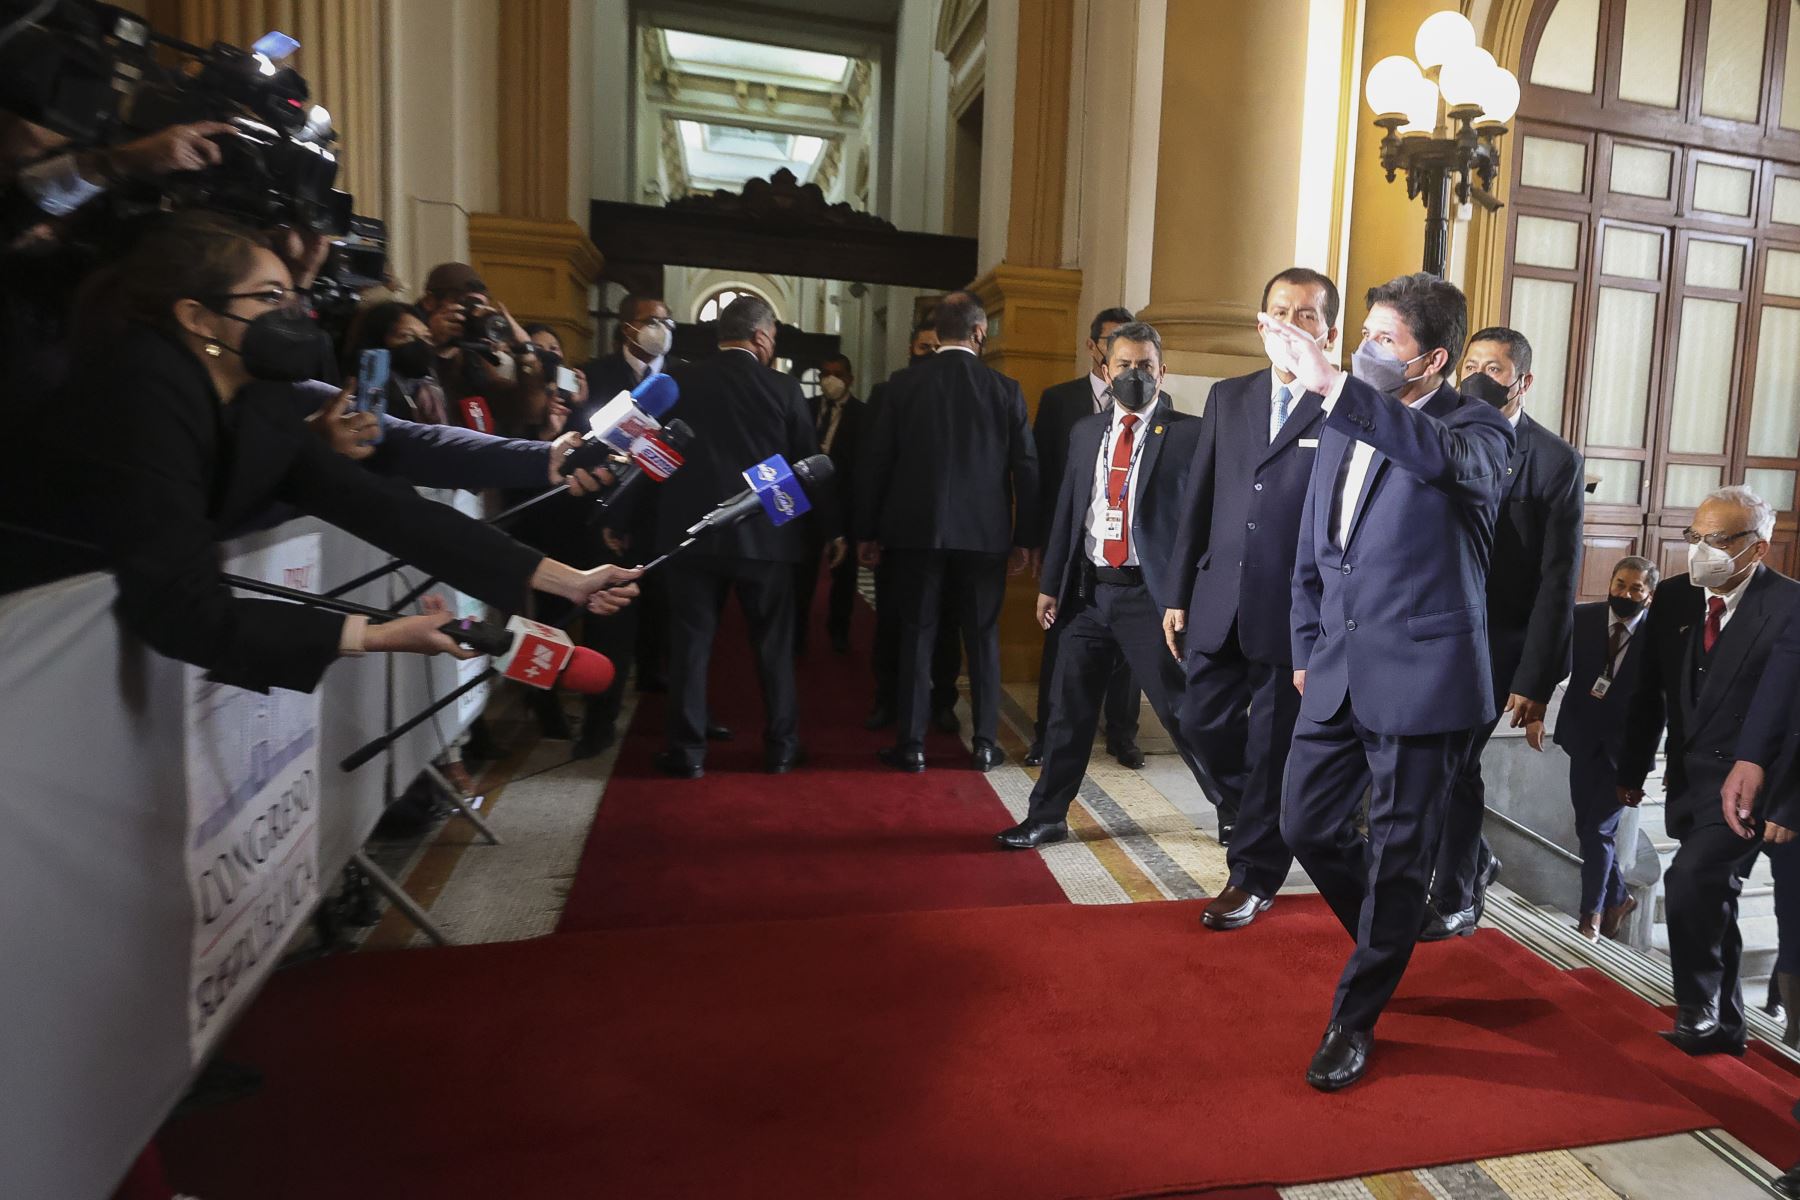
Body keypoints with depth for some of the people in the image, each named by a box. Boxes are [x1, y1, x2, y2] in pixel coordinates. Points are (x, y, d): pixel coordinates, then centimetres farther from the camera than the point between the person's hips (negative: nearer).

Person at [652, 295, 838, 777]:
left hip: (693, 531, 1)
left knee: (691, 642, 7)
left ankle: (688, 750, 11)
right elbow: (810, 464, -2)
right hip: (765, 534, -1)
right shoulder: (784, 388, -4)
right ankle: (781, 747, 17)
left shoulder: (679, 382, 1)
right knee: (774, 644, 10)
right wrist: (834, 526, 9)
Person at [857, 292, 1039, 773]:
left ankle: (911, 744, 10)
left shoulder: (904, 384, -1)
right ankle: (985, 743, 15)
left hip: (917, 528, 0)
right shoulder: (1005, 389, 0)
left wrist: (868, 531, 7)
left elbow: (877, 461, 0)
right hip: (984, 533, 1)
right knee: (983, 637, 10)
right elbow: (1026, 468, -1)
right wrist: (1025, 538, 6)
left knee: (917, 635, 6)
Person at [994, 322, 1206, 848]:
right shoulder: (1085, 432, 11)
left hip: (1151, 595, -4)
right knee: (1069, 710, 12)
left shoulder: (1188, 434, -4)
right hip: (1088, 591, 5)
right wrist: (1050, 583, 12)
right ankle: (1047, 818, 26)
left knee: (1182, 710, 1)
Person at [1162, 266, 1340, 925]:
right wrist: (1180, 594, 8)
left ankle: (1253, 876, 26)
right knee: (1203, 722, 11)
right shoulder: (1227, 397, 10)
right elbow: (1198, 501, 10)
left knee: (1271, 748, 7)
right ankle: (1254, 814, 42)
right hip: (1219, 604, 5)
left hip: (1297, 614, -4)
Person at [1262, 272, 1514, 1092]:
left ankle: (1355, 1019, 24)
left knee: (1399, 854, 6)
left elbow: (1445, 456, -35)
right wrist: (1306, 649, 13)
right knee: (1304, 827, 12)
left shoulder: (1477, 430, -7)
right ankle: (1390, 941, 41)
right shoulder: (1345, 427, 10)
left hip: (1420, 677, -6)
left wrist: (1332, 384, -41)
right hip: (1338, 675, 6)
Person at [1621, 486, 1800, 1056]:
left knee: (1690, 884, -17)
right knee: (1711, 901, 15)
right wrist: (1632, 772, 7)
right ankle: (1726, 1025, 30)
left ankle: (1699, 1018, 4)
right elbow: (1649, 694, 7)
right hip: (1687, 779, 6)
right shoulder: (1673, 597, 2)